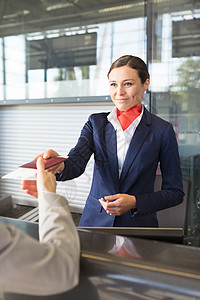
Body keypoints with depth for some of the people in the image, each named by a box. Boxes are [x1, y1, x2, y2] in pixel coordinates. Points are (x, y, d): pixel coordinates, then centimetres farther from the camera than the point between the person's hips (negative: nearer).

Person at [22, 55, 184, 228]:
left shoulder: (162, 131, -7)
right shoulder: (96, 122, 2)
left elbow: (175, 192, -5)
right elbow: (77, 162, -15)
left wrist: (134, 202, -18)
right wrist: (59, 166, -37)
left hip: (138, 226, -2)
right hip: (95, 220, 2)